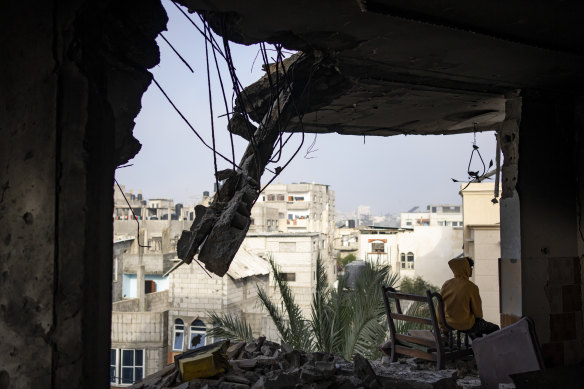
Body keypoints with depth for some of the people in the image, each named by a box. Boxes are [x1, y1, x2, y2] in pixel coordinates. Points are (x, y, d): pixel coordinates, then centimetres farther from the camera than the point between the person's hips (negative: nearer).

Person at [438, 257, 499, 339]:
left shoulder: (446, 284, -4)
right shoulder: (471, 287, -20)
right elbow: (477, 311, -10)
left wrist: (442, 325, 16)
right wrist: (479, 317, 13)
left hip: (449, 323, 7)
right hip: (466, 324, -7)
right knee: (495, 329, 11)